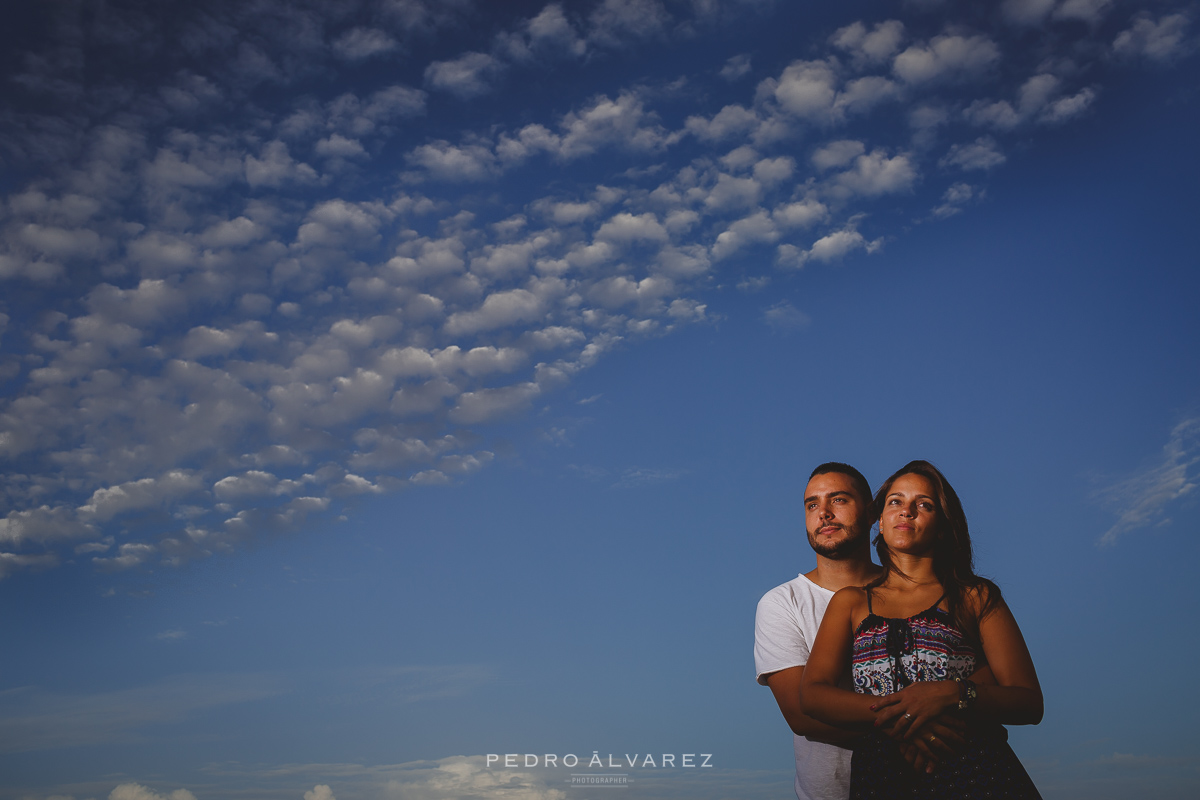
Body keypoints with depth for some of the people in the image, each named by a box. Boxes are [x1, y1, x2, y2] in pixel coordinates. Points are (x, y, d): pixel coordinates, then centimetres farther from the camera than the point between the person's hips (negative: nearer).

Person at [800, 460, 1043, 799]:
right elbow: (812, 694, 7)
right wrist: (892, 712, -9)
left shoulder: (975, 597, 16)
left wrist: (953, 694, -10)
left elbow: (1030, 702, 8)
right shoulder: (850, 602, 20)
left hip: (975, 771, 0)